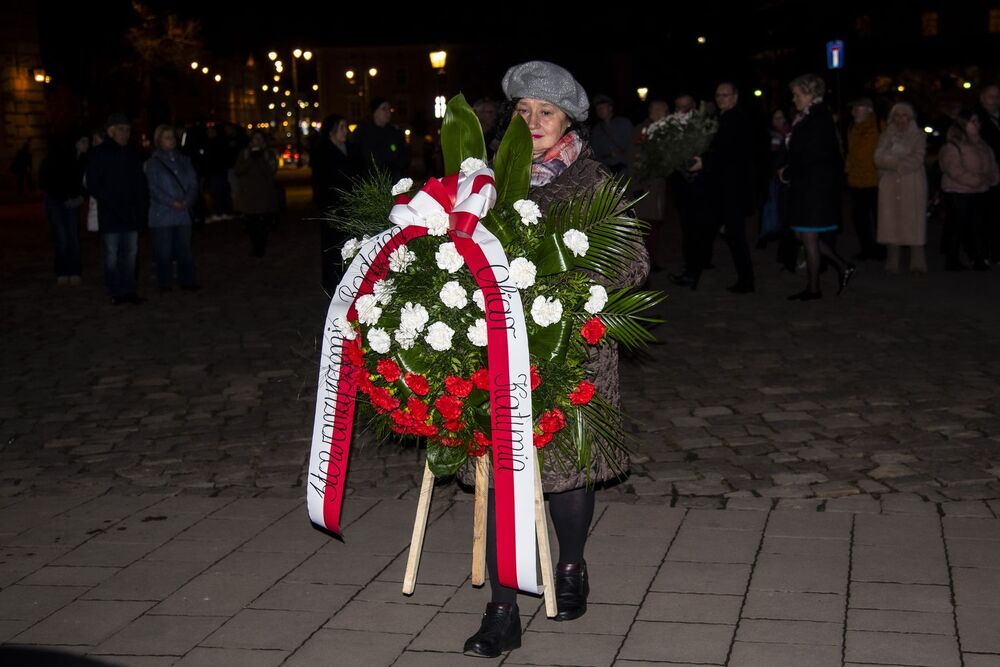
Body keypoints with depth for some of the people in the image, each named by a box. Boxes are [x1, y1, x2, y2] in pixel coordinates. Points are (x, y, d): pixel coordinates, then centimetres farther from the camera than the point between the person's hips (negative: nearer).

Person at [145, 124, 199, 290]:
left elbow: (193, 183, 8)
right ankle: (165, 283, 6)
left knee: (184, 249, 4)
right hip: (162, 214, -3)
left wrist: (188, 200, -10)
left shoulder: (184, 160, 14)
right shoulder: (153, 163, 2)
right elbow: (153, 188, -6)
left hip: (183, 213, 4)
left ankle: (186, 281, 11)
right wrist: (172, 203, -15)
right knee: (164, 251, -2)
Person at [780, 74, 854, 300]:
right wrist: (789, 171, 4)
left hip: (814, 186, -10)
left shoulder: (818, 118, -15)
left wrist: (787, 173, -10)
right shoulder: (807, 118, 14)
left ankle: (813, 288, 6)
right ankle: (842, 267, 18)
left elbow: (808, 155, -21)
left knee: (808, 235, -2)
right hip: (806, 186, 10)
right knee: (804, 235, 13)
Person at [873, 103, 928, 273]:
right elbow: (879, 158, 1)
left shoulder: (918, 135, 6)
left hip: (912, 186, -2)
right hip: (890, 186, 2)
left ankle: (917, 263, -4)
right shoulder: (886, 135, 14)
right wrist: (901, 162, -10)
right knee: (890, 222, -3)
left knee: (914, 222, -6)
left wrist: (892, 162, -7)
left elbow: (917, 160, -6)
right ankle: (892, 263, 1)